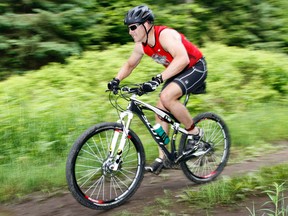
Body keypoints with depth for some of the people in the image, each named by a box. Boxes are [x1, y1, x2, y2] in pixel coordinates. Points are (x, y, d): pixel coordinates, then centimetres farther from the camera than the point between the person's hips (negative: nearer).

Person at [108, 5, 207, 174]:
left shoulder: (165, 35, -29)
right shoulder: (141, 45, -4)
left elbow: (182, 59, -45)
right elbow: (130, 65, 13)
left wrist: (158, 79, -52)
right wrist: (116, 80, -6)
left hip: (195, 67, -9)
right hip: (177, 72, 9)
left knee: (166, 97, -29)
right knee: (161, 110, 1)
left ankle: (195, 133, -10)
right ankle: (161, 158, 8)